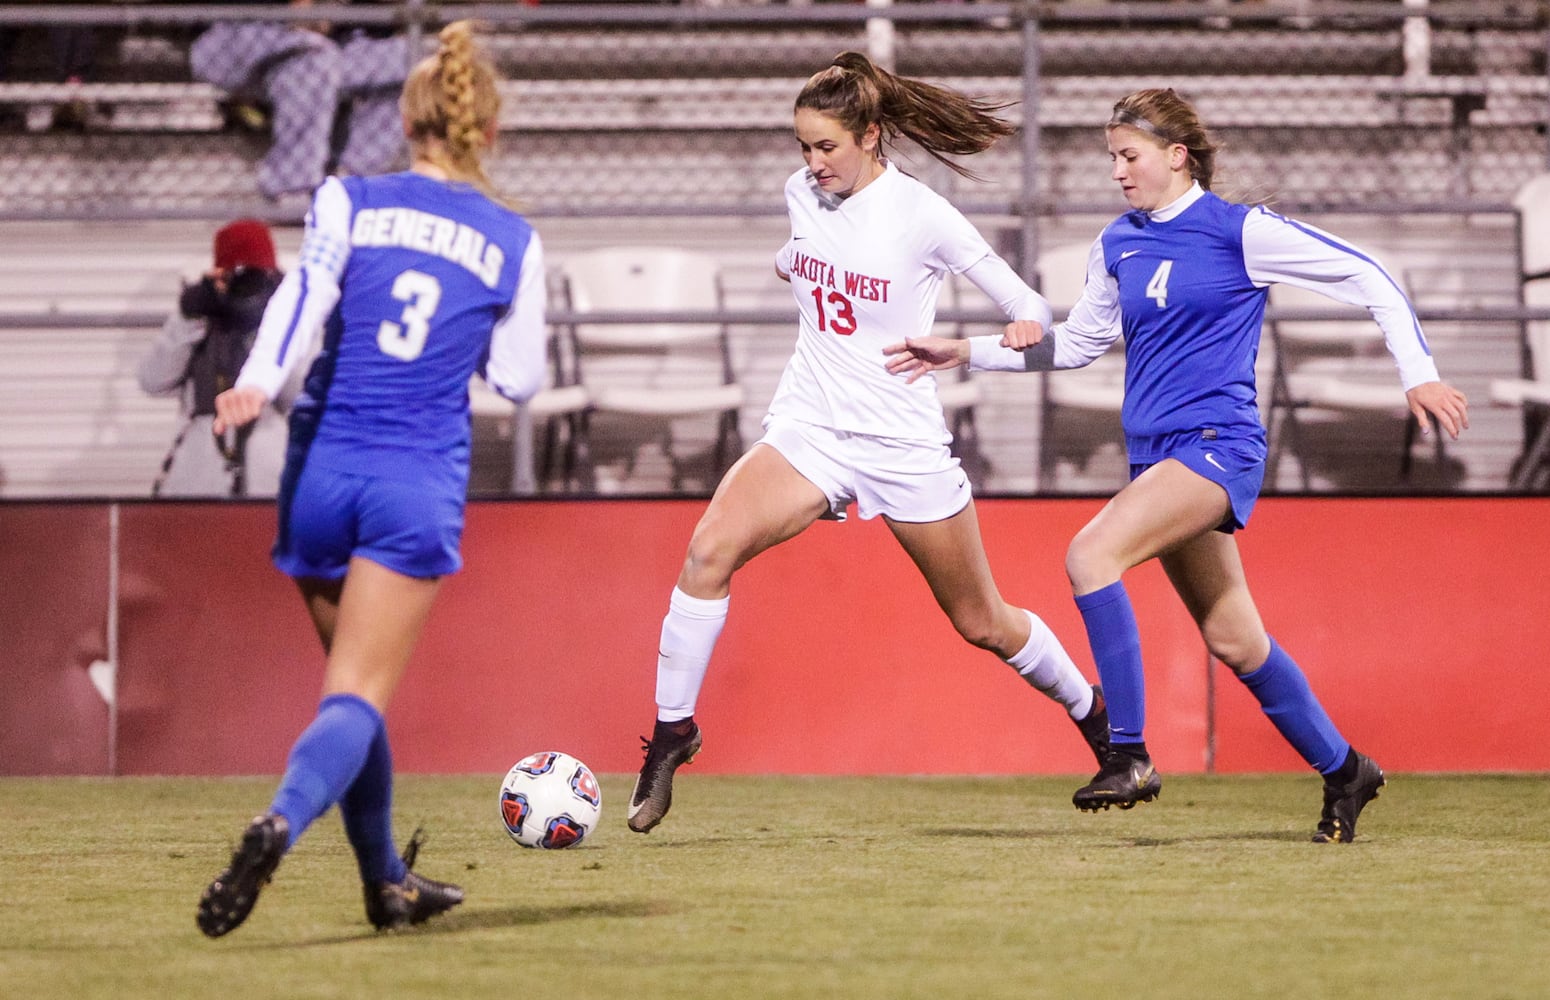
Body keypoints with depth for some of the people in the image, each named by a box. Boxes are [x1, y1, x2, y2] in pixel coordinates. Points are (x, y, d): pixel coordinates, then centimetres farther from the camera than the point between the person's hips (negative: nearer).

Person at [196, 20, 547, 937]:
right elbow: (519, 378, 12)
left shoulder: (350, 200, 5)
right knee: (359, 698, -6)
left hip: (324, 470, 2)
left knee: (355, 680, 19)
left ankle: (388, 884, 29)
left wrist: (259, 382, -25)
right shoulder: (512, 241, 7)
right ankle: (281, 823, -36)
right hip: (420, 484, -2)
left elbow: (307, 288, -13)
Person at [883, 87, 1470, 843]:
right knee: (1233, 641, 10)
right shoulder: (1117, 246, 12)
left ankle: (1129, 754, -23)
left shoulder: (1239, 231, -7)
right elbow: (1076, 343, 24)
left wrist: (1419, 373, -9)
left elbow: (1368, 279, -3)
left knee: (1090, 554, -27)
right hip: (1158, 456, 7)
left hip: (1217, 443, -7)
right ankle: (1342, 769, 28)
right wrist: (967, 353, 16)